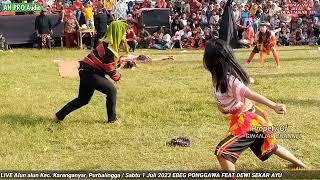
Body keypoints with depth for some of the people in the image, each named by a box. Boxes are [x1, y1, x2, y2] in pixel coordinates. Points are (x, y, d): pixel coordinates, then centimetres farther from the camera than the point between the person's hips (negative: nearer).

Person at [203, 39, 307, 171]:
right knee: (270, 147, 30)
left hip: (247, 122, -10)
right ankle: (300, 164, 49)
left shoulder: (228, 80, -27)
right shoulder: (220, 77, 0)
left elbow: (250, 94, -35)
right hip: (253, 117, 10)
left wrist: (273, 106, -41)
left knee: (222, 152, -14)